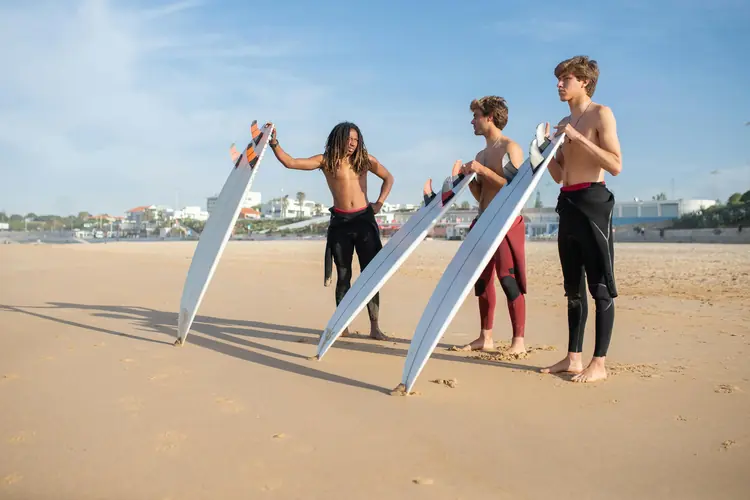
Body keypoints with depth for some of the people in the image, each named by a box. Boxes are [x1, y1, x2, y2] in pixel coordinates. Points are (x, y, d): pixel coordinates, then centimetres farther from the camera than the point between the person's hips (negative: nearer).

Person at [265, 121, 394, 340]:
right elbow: (290, 162, -5)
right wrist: (274, 143, -16)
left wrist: (379, 202, 6)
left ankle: (374, 327, 4)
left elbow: (388, 177, 17)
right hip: (340, 221, 0)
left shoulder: (365, 159, 5)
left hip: (364, 219, 0)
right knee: (343, 275, 5)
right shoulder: (326, 161, 1)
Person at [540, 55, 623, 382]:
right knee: (573, 288, 10)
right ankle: (573, 357, 18)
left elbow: (616, 165, -14)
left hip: (593, 201, -8)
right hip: (567, 203, 8)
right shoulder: (565, 123, 19)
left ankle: (599, 363, 1)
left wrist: (578, 138, -17)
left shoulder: (600, 114, -4)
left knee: (600, 287, -4)